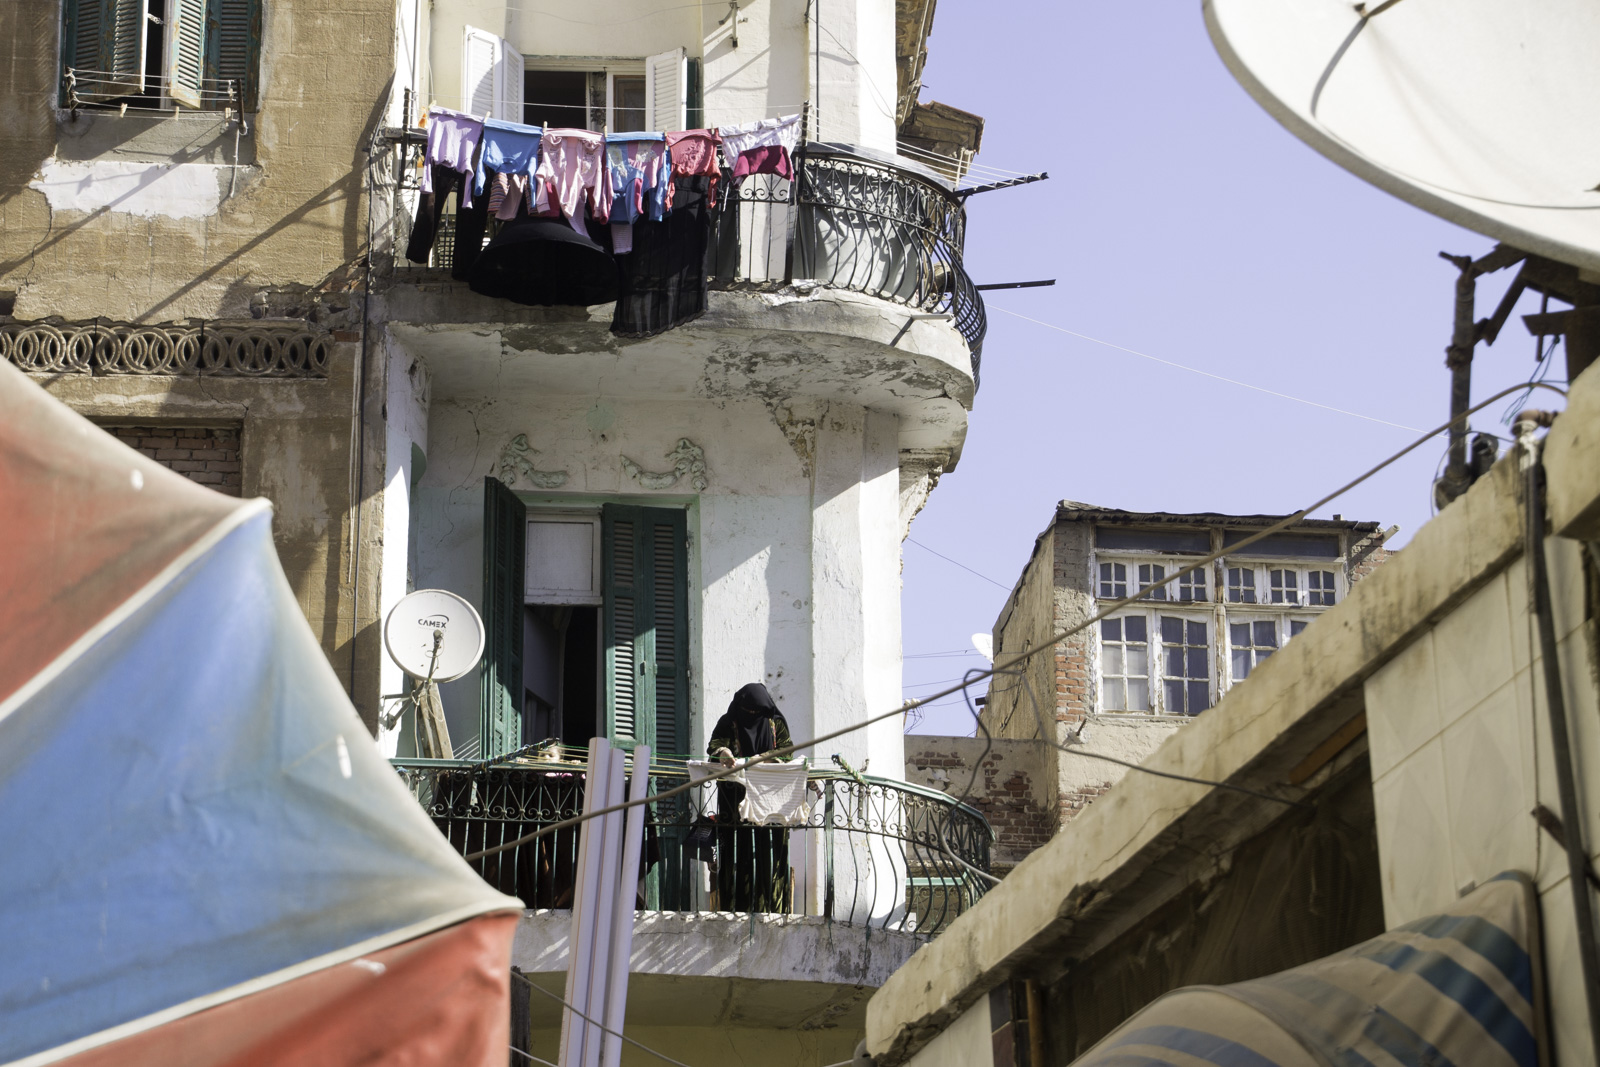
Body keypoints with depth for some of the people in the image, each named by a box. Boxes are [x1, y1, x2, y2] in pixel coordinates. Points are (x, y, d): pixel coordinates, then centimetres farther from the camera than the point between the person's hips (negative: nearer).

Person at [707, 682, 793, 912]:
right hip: (735, 797, -1)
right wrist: (722, 752, -32)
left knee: (770, 854, -6)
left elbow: (785, 754, 1)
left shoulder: (776, 724, 11)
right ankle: (735, 908, -8)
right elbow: (714, 746, -8)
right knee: (737, 851, -7)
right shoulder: (728, 723, 7)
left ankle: (770, 906, -7)